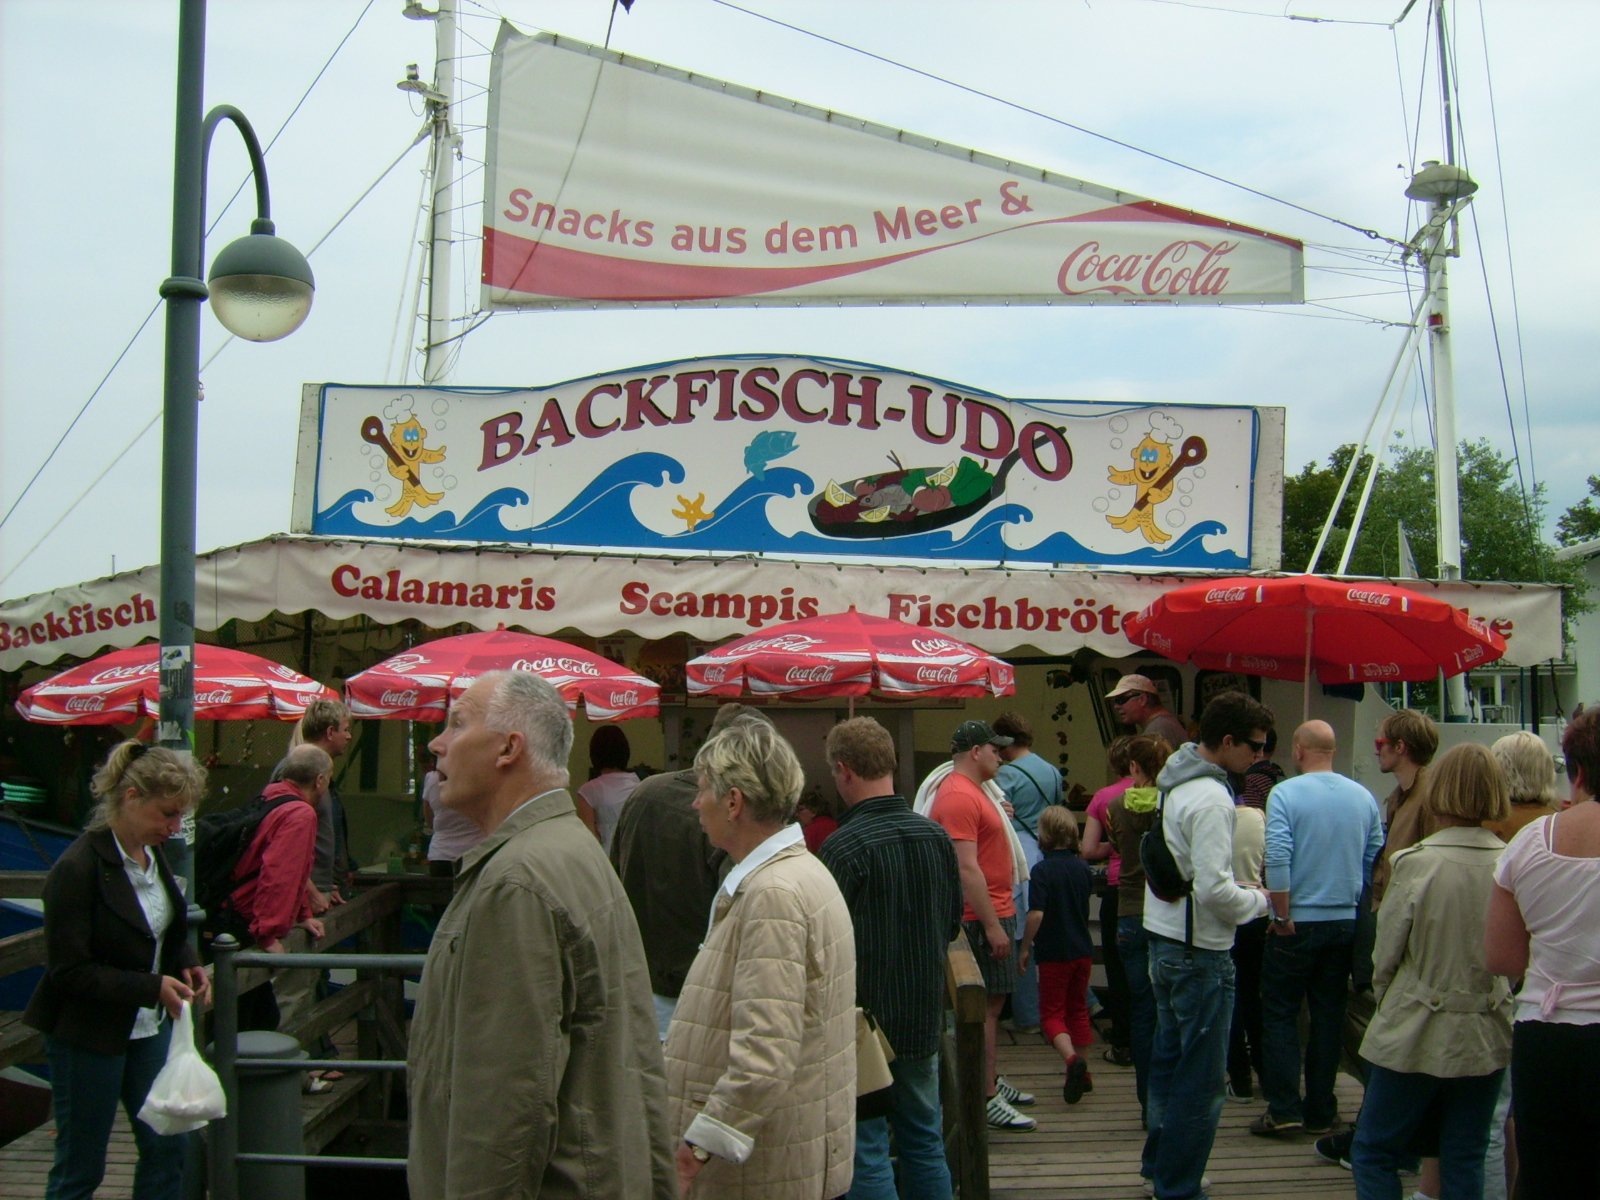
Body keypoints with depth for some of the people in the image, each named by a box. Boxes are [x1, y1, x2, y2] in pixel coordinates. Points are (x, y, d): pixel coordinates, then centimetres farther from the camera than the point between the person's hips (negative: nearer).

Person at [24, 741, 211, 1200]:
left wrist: (187, 965, -2)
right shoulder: (77, 868, -22)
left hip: (148, 1027, 8)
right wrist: (152, 987, -26)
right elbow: (69, 971, -21)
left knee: (167, 1148, 12)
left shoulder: (152, 854, 2)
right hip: (88, 1035, -7)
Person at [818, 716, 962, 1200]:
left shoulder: (845, 846, -20)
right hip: (924, 1016, 6)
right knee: (925, 1142, 17)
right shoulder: (937, 835, 1)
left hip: (864, 1018, -6)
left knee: (867, 1152, 4)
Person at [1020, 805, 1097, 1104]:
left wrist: (1025, 948, -11)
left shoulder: (1043, 870, -16)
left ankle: (1071, 1058, -22)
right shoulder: (1082, 867, 3)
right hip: (1083, 950, 6)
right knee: (1078, 1009, 17)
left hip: (1054, 953, -6)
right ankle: (1081, 1072, 21)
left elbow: (1036, 914, -22)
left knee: (1051, 1013, 2)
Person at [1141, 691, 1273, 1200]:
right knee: (1202, 1081, 0)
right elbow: (1215, 890, -26)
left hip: (1164, 941, 10)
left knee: (1170, 1060, 20)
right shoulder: (1211, 799, -21)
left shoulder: (1177, 784, 8)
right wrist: (1261, 900, -9)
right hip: (1200, 952, -10)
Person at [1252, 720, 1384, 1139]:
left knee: (1280, 1014, 6)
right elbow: (1375, 860, 5)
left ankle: (1284, 1108, 2)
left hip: (1298, 923, -4)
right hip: (1346, 922, 4)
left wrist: (1283, 916, -11)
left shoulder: (1285, 794, -12)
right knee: (1328, 1016, 11)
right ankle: (1320, 1112, 16)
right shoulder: (1364, 797, 3)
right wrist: (1357, 906, 15)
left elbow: (1277, 859, -19)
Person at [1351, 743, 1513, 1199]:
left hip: (1419, 1035, -4)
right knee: (1465, 1162, 15)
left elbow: (1386, 956, -8)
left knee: (1374, 1153, 10)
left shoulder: (1416, 864, -16)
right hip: (1487, 1038, 4)